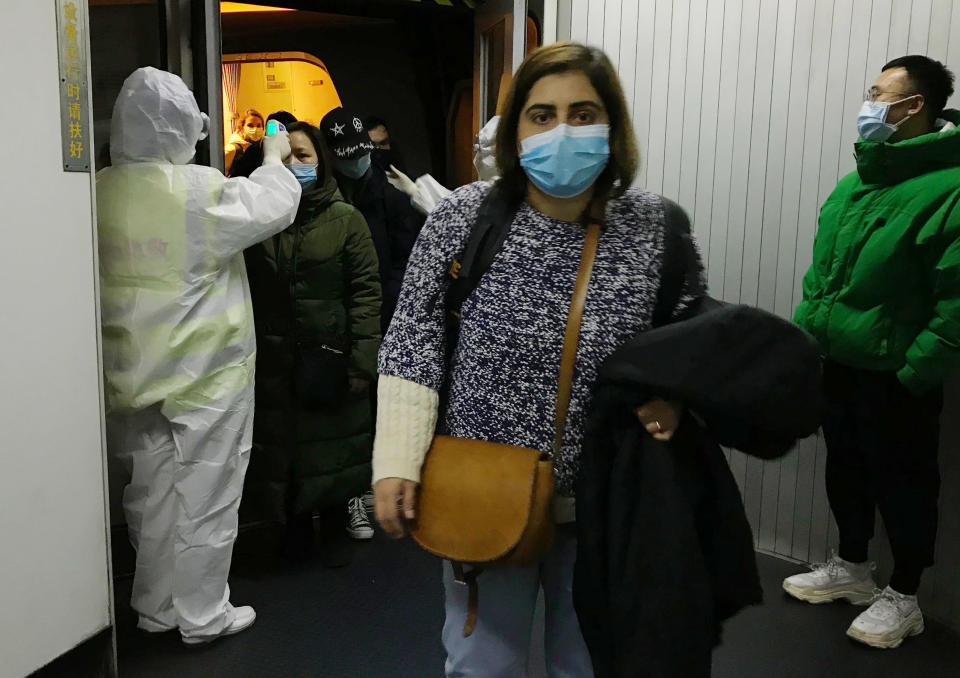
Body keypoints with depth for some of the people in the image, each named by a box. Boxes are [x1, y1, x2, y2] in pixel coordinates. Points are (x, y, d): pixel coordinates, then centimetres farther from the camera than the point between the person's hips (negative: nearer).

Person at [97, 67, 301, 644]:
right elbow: (272, 207, -5)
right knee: (205, 497, 7)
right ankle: (203, 616, 20)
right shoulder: (201, 191, -18)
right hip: (207, 375, -6)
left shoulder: (102, 192, -2)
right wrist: (275, 159, 13)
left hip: (136, 375, 6)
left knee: (151, 493, 18)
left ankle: (154, 606, 33)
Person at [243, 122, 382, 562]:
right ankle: (296, 528, 31)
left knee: (332, 447, 8)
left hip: (329, 356, -2)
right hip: (273, 360, 3)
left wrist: (362, 361, -12)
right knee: (281, 446, 11)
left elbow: (366, 292, -7)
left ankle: (334, 528, 28)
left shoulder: (346, 219, -2)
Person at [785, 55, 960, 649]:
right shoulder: (858, 181, 9)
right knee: (846, 467, 20)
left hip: (896, 376, -8)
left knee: (903, 482, 8)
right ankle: (852, 567, 40)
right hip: (838, 361, 8)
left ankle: (904, 599, 27)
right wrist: (805, 326, 9)